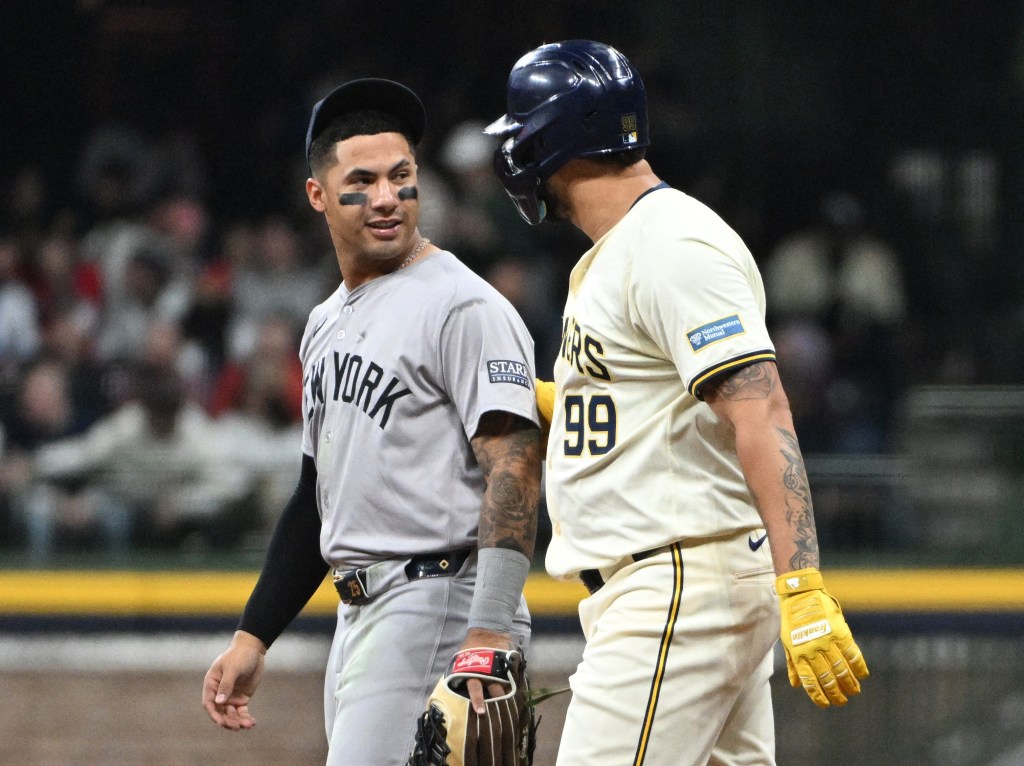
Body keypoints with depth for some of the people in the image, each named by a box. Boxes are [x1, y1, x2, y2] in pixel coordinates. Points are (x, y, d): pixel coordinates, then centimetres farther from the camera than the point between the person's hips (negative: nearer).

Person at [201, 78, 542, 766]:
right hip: (358, 617, 9)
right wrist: (253, 637, 20)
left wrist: (489, 636, -30)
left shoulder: (465, 307, -9)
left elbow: (514, 470, -19)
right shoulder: (327, 325, 19)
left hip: (440, 608, -9)